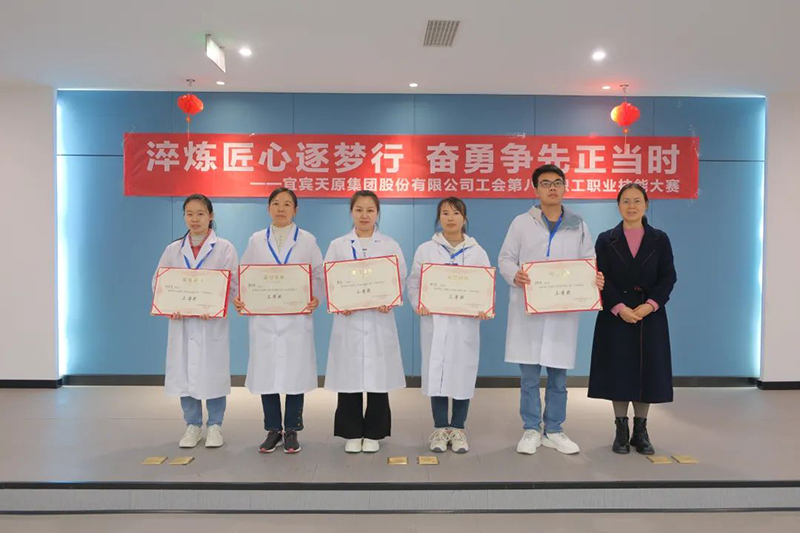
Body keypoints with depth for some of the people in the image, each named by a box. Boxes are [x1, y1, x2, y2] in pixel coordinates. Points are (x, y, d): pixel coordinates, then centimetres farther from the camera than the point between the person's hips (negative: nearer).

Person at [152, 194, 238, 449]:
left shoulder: (224, 248, 2)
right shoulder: (173, 249, 10)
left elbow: (233, 284, -4)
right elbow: (158, 282, 8)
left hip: (212, 321, -2)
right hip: (181, 320, 3)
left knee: (213, 373, 1)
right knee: (184, 373, 5)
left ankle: (215, 426, 17)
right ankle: (192, 426, 20)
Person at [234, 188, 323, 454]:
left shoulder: (307, 240, 5)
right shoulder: (256, 240, 8)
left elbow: (318, 275, 4)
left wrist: (316, 299, -14)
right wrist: (239, 298, -10)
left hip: (296, 318, -1)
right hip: (264, 319, 1)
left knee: (295, 373, 2)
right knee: (266, 374, 4)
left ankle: (292, 430, 18)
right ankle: (273, 430, 20)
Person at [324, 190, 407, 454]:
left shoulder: (390, 245, 6)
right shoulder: (337, 246, 6)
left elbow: (401, 281, 4)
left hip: (379, 321, 0)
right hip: (348, 321, 0)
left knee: (378, 379, 4)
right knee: (348, 378, 3)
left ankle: (373, 434, 19)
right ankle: (352, 434, 19)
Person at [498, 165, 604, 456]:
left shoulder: (578, 225, 10)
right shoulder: (522, 222, 4)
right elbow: (505, 258, 2)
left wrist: (596, 279, -14)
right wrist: (514, 274, -20)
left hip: (564, 311, 2)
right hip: (528, 309, -1)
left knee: (558, 377, 9)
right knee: (529, 376, 4)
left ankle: (554, 431, 23)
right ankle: (531, 430, 18)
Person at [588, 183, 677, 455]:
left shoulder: (660, 239, 6)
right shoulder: (606, 240, 3)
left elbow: (668, 277, 1)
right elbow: (602, 279, -4)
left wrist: (650, 305, -14)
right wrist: (620, 308, -17)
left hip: (650, 316, 1)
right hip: (615, 316, -1)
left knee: (646, 372, 4)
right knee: (619, 372, 1)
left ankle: (640, 431, 18)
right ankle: (621, 430, 15)